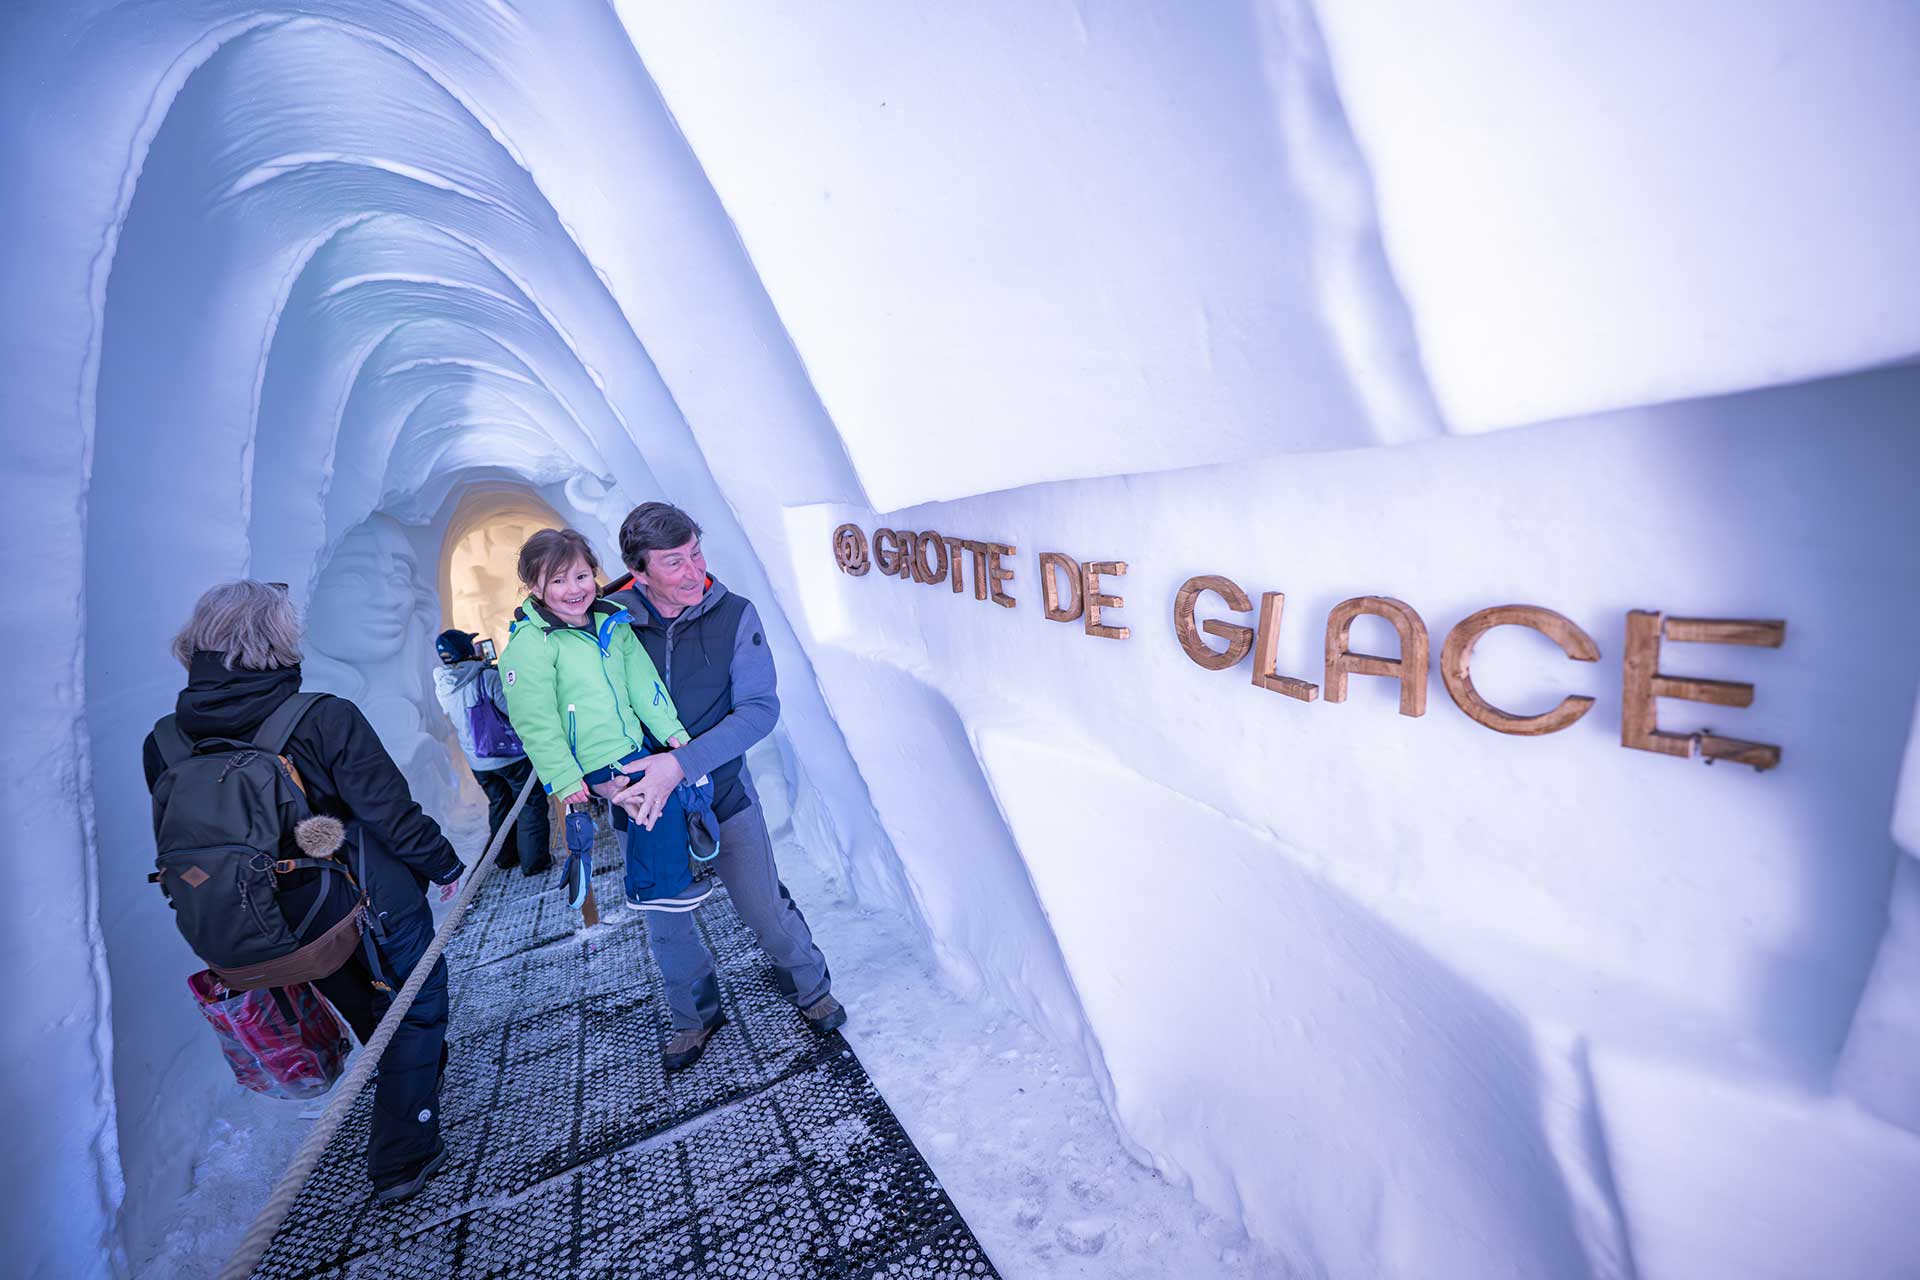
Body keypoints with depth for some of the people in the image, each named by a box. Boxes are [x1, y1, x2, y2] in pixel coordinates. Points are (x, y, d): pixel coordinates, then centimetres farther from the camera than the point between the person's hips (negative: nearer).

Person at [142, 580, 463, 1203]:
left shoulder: (163, 744, -9)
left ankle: (423, 1077, 54)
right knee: (415, 1012, 17)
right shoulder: (326, 720, -26)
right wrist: (445, 866, -4)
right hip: (377, 905, -6)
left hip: (289, 925, 6)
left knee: (369, 1017, 30)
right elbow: (392, 814, -21)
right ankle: (400, 1158, 24)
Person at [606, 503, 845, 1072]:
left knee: (765, 908, 9)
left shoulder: (734, 615, -14)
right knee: (665, 923, 18)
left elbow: (760, 709, -19)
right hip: (643, 801, 2)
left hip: (723, 790, -1)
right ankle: (696, 1015, 46)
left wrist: (682, 761, -30)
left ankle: (810, 989, 39)